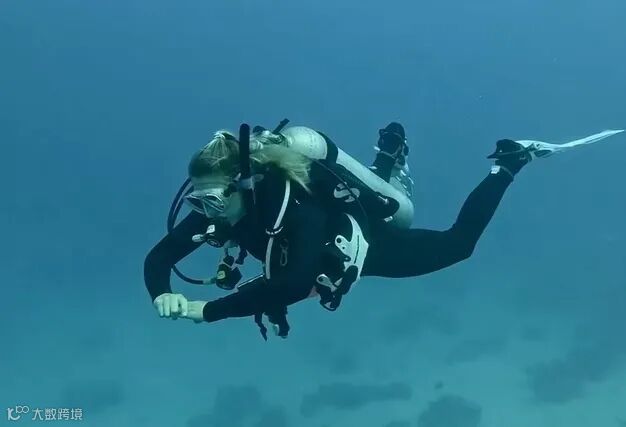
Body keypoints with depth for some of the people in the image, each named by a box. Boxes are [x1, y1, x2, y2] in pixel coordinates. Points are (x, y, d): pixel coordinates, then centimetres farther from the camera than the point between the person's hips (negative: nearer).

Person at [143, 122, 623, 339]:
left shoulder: (289, 201, -46)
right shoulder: (216, 210, -25)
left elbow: (293, 283, -59)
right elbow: (158, 257, -21)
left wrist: (210, 310, -58)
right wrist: (163, 294, -44)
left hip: (372, 245, -6)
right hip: (337, 232, 6)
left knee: (457, 243, 16)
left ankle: (508, 163, 28)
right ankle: (392, 152, 57)